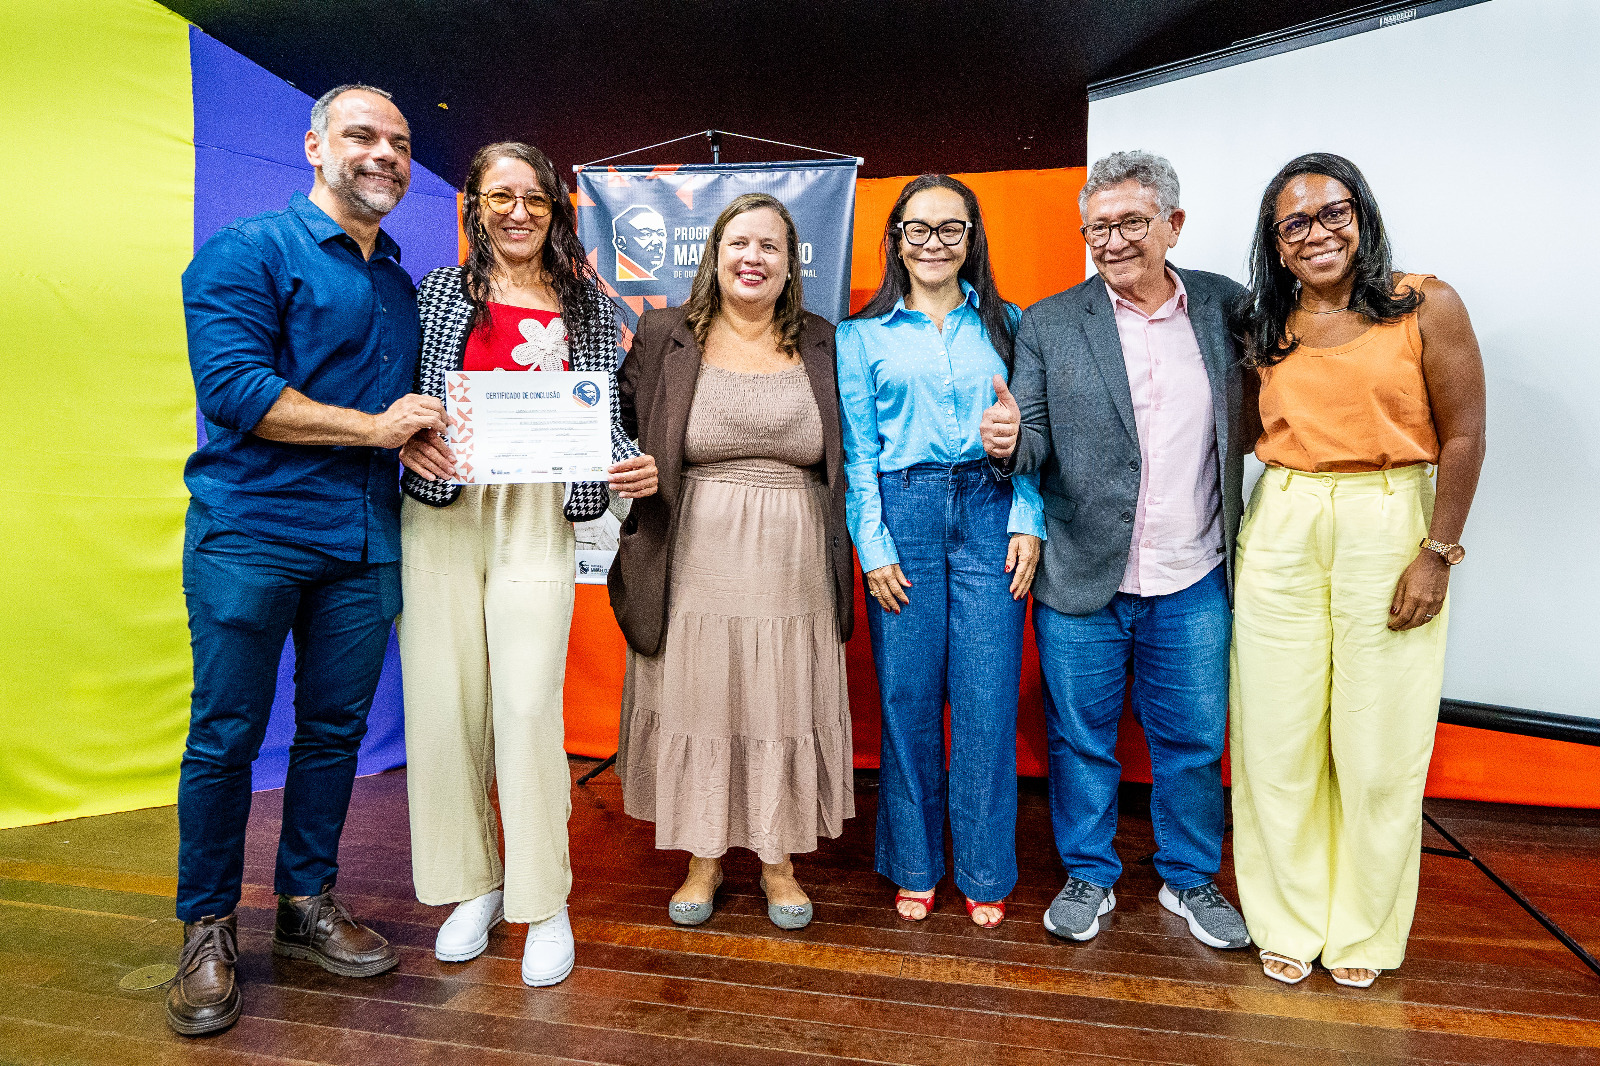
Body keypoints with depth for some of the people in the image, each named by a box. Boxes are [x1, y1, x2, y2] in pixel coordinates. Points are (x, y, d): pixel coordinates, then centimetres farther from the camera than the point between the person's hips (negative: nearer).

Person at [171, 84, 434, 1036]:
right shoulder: (247, 251, -2)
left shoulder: (401, 281, 18)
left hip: (365, 541, 6)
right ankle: (208, 929, 20)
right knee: (226, 736, 3)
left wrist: (421, 439, 2)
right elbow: (231, 387, -15)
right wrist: (376, 428, -12)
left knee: (336, 729, 11)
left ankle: (307, 903, 27)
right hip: (253, 529, -5)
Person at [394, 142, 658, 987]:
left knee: (528, 705, -7)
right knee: (444, 703, 4)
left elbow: (606, 416, 10)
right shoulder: (439, 293, 10)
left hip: (538, 519, -1)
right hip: (440, 515, 1)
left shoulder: (589, 306, 12)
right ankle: (473, 885, 24)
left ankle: (544, 903, 11)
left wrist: (633, 467, -10)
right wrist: (409, 439, -11)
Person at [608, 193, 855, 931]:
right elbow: (619, 429, 11)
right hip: (694, 562, 0)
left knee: (783, 708, 9)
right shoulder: (665, 336, 3)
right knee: (696, 702, 8)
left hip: (791, 568, 1)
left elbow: (846, 459, 11)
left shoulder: (822, 345, 6)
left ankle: (778, 860, 29)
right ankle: (704, 857, 29)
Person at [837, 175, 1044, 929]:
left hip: (989, 511, 1)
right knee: (907, 695, 3)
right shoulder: (862, 336, 10)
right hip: (903, 513, 0)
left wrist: (1027, 523, -4)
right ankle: (913, 866, 22)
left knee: (987, 697, 0)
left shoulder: (1004, 324, 14)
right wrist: (873, 544, -5)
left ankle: (985, 873, 19)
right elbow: (857, 450, 4)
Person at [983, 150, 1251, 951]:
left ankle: (1191, 879, 38)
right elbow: (1036, 444, -4)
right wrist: (1011, 439, -26)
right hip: (1083, 581, -1)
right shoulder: (1048, 325, -1)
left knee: (1193, 741, 15)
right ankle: (1089, 877, 34)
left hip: (1194, 583, 2)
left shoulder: (1224, 306, 4)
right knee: (1081, 739, 12)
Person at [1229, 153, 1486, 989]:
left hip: (1390, 529, -2)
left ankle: (1363, 928, 27)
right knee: (1280, 735, 6)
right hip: (1280, 533, 3)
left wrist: (1437, 553, -8)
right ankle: (1289, 919, 24)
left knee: (1378, 743, 6)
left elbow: (1463, 436, -3)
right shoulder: (1266, 329, 10)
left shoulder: (1425, 306, 1)